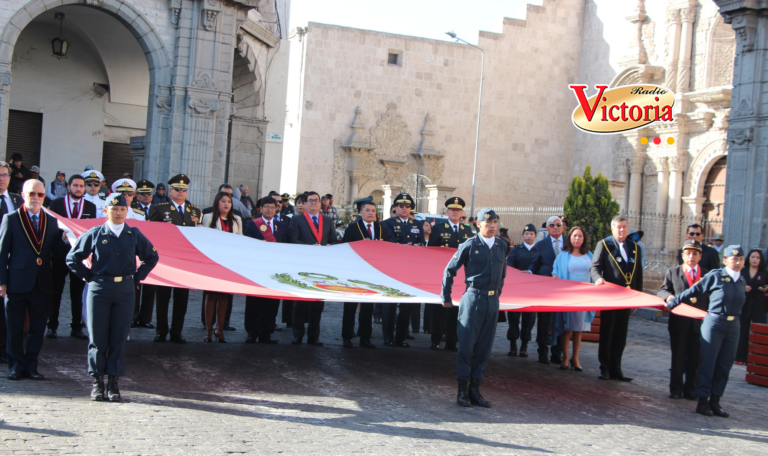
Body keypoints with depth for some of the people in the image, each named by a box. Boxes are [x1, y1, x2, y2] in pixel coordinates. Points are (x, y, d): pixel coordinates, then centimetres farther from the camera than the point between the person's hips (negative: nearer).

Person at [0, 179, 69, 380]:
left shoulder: (52, 222, 10)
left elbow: (57, 253, 7)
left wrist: (65, 240, -14)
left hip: (42, 284, 3)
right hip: (17, 282, -3)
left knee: (38, 328, 9)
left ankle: (31, 365, 21)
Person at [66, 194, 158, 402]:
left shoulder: (134, 235, 6)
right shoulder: (95, 234, 1)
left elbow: (151, 257, 19)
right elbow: (72, 258, 8)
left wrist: (137, 278, 10)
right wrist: (89, 277, 3)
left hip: (125, 290, 1)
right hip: (99, 290, -1)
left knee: (119, 338, 3)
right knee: (97, 337, 2)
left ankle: (113, 382, 11)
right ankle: (97, 381, 12)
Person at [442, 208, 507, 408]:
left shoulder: (501, 247, 9)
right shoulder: (470, 245, -5)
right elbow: (450, 270, 2)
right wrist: (446, 298, 5)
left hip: (492, 301, 5)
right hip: (473, 298, -5)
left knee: (484, 347, 7)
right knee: (466, 346, -2)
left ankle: (475, 389, 15)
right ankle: (462, 390, 7)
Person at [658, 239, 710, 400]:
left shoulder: (707, 275, 11)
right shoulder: (672, 272, 9)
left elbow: (710, 298, 10)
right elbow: (662, 290, 6)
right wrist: (668, 296, -17)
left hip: (700, 323, 1)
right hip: (679, 322, -1)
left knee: (695, 358, 4)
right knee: (678, 356, 4)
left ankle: (690, 389, 15)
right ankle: (676, 388, 12)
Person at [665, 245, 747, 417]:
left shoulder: (742, 282, 9)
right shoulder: (715, 276, -6)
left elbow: (741, 301, 19)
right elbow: (693, 291, -2)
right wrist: (672, 303, -3)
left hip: (733, 326, 5)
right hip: (714, 323, -5)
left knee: (724, 365, 7)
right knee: (707, 363, -2)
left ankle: (715, 401, 15)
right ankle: (703, 401, 5)